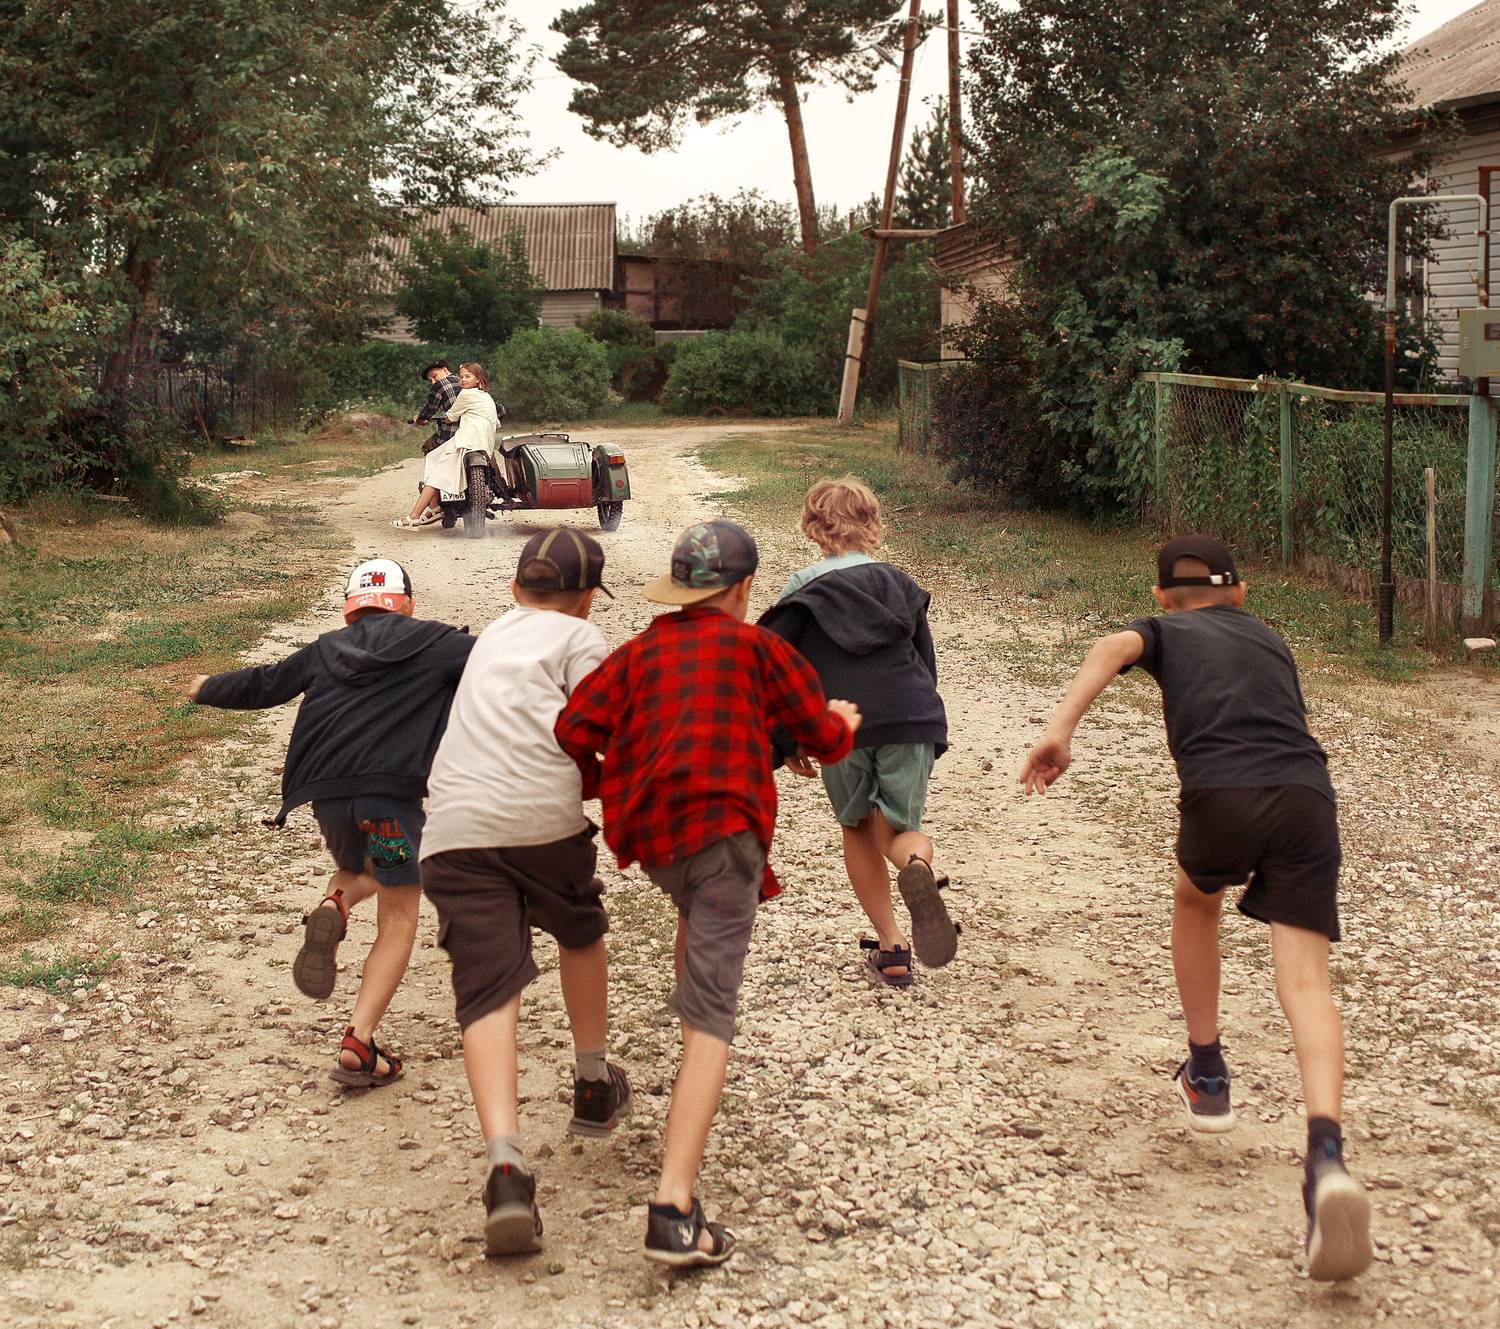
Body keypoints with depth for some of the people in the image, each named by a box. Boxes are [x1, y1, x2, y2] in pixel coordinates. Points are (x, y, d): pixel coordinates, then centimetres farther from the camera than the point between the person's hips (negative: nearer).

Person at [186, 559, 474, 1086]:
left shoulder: (326, 650, 20)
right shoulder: (430, 643, 9)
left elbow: (262, 684, 31)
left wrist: (208, 688, 49)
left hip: (327, 794, 5)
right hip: (391, 793, -5)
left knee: (358, 870, 34)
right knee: (397, 924, 3)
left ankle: (332, 907, -2)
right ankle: (358, 1044, -10)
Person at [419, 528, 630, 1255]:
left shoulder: (493, 636, 30)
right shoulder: (578, 637, 11)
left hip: (454, 830, 3)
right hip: (543, 817, -3)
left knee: (488, 996, -7)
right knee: (581, 934, 28)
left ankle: (506, 1166, -25)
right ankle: (593, 1089, 40)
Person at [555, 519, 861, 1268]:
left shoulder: (639, 653, 17)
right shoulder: (755, 646, 10)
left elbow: (573, 730, 4)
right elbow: (824, 739, 14)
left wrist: (600, 784, 24)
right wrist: (844, 722, 37)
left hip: (650, 833, 5)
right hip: (722, 826, -5)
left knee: (696, 912, 41)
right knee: (712, 1015, -13)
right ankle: (675, 1210, -25)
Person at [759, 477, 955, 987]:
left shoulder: (805, 592, 4)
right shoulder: (899, 585, 13)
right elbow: (927, 663, 18)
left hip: (838, 730, -1)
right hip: (910, 718, 2)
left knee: (859, 829, 19)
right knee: (899, 827, 10)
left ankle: (890, 944, 14)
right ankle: (916, 865, -29)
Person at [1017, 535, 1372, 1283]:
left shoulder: (1165, 631, 23)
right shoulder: (1269, 638, 35)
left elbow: (1116, 647, 0)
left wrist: (1060, 730, -11)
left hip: (1222, 796, -2)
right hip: (1308, 796, 2)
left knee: (1196, 901, 32)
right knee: (1305, 982, -6)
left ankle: (1206, 1076, 38)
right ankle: (1325, 1156, -29)